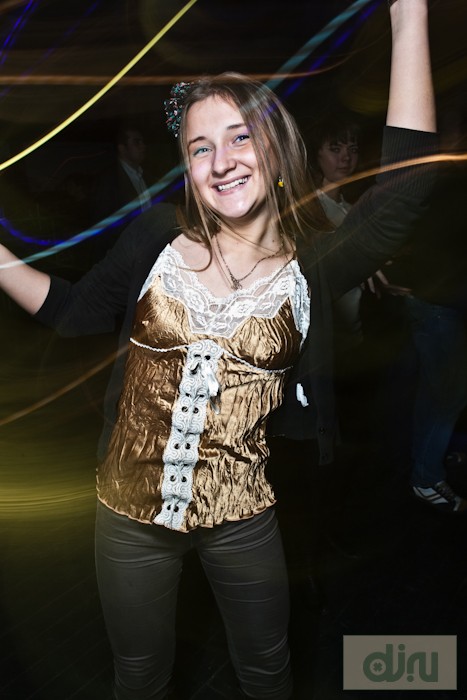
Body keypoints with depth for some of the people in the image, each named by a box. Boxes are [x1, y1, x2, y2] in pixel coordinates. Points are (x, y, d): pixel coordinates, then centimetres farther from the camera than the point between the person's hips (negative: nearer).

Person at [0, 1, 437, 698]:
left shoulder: (312, 268, -11)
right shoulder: (157, 239, -8)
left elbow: (403, 189, -23)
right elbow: (75, 310, 4)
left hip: (242, 519, 0)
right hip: (130, 513, 1)